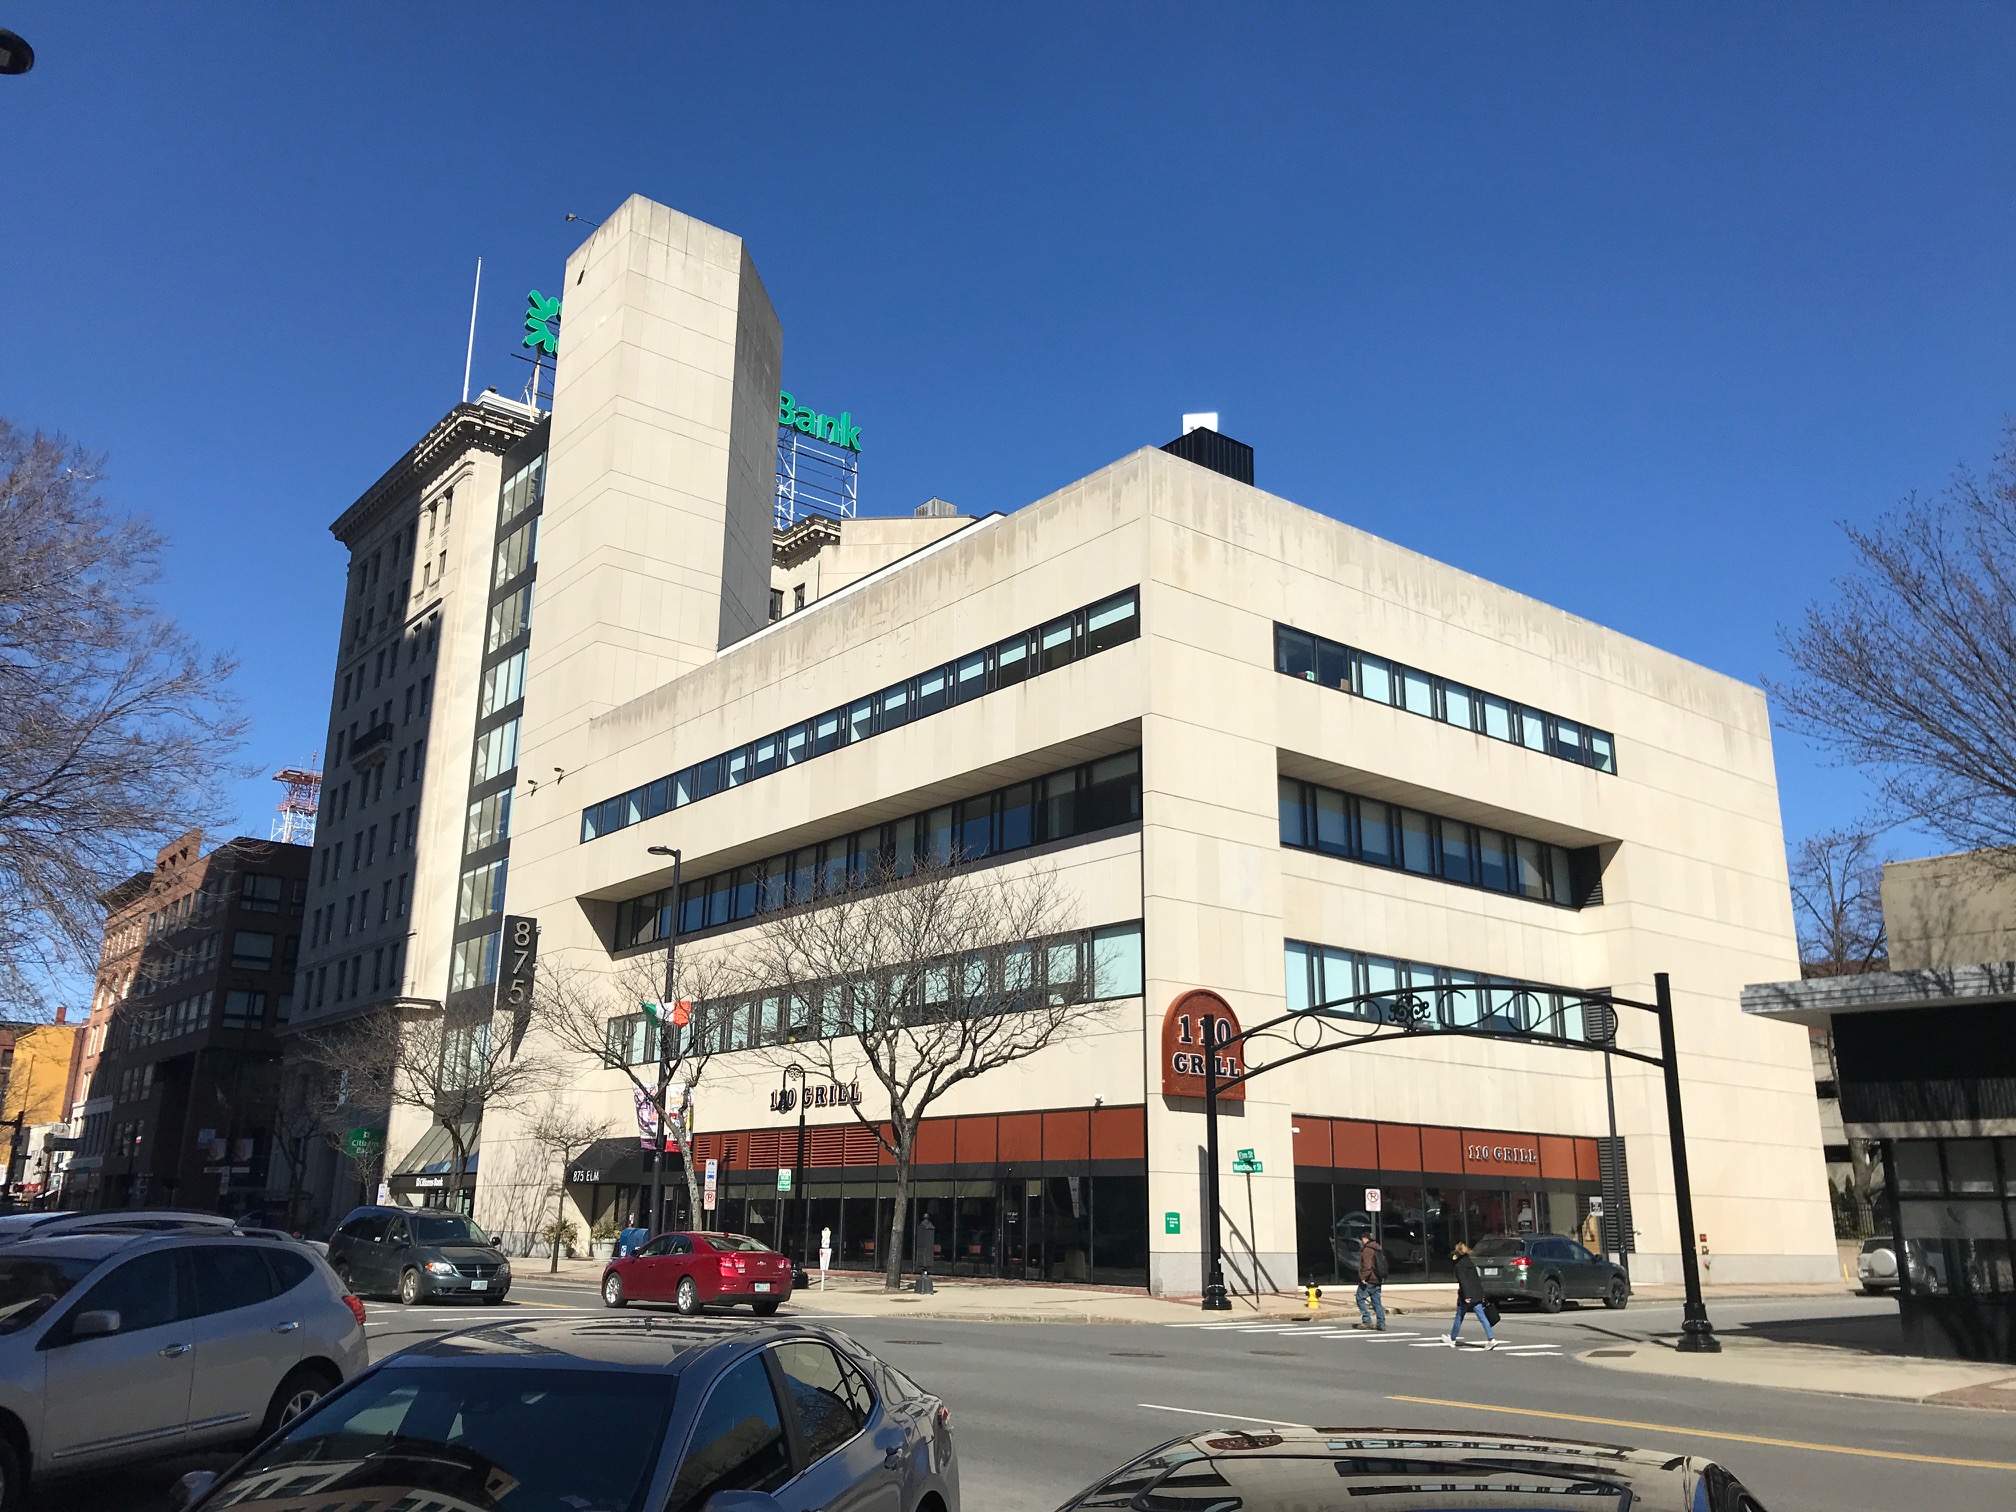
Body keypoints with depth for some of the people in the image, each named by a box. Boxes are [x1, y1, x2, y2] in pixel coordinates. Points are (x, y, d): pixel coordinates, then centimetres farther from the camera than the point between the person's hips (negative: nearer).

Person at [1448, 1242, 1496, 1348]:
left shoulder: (1459, 1266, -11)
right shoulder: (1471, 1263, 12)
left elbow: (1463, 1281, -20)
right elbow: (1477, 1279, 15)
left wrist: (1465, 1296, -23)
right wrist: (1481, 1294, 18)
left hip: (1467, 1296, -6)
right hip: (1477, 1294, 6)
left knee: (1459, 1318, 8)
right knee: (1482, 1317, 2)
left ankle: (1452, 1340, 22)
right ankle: (1491, 1340, -10)